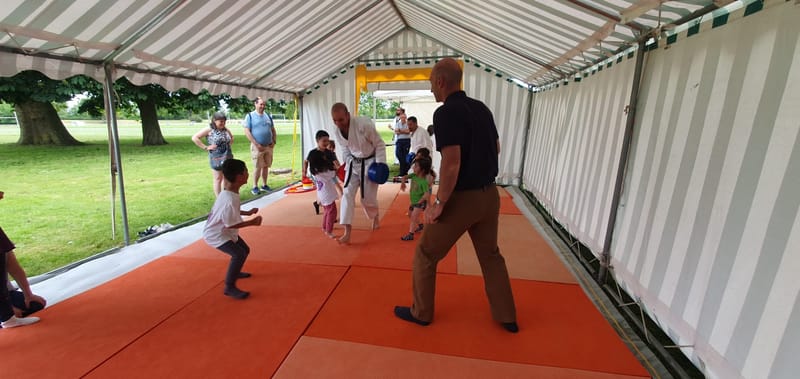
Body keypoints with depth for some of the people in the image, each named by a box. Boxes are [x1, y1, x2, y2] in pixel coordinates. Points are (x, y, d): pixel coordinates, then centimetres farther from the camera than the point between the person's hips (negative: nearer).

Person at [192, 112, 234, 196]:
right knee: (218, 179, 4)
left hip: (228, 158, 6)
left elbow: (232, 137, 27)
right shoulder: (209, 130, -10)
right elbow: (194, 138, -13)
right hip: (216, 158, -5)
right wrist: (206, 147, -15)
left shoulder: (226, 129, 6)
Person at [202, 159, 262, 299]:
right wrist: (252, 222, -24)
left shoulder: (230, 192, -4)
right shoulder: (229, 200, -35)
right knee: (239, 254, -24)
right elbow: (230, 224, -30)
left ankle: (235, 272, 48)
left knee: (245, 249, 22)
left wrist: (247, 213, 9)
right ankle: (229, 287, -12)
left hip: (225, 231, 10)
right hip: (215, 234, -10)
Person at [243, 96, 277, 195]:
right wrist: (256, 144, -15)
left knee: (266, 166, 9)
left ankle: (264, 185, 20)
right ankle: (255, 187, 8)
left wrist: (274, 142, 4)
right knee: (257, 167, -3)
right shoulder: (250, 116, -3)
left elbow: (273, 130, 17)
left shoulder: (268, 116, 12)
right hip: (257, 146, -5)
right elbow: (247, 132, -10)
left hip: (269, 146, 5)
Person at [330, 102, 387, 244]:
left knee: (368, 198, 2)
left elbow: (380, 144, -17)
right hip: (353, 164, 5)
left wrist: (379, 165, -19)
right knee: (347, 194, -6)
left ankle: (375, 217, 39)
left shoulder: (364, 124, -27)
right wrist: (348, 164, 3)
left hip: (370, 163, -4)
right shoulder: (338, 131, -9)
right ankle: (347, 233, -2)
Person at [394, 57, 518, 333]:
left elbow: (452, 163, -25)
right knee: (490, 255, 23)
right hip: (489, 194, 8)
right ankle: (507, 317, 36)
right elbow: (496, 149, 18)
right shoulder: (482, 108, 7)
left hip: (462, 197, -8)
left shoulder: (446, 113, -17)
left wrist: (438, 203, -16)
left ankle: (421, 312, 28)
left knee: (425, 255, 11)